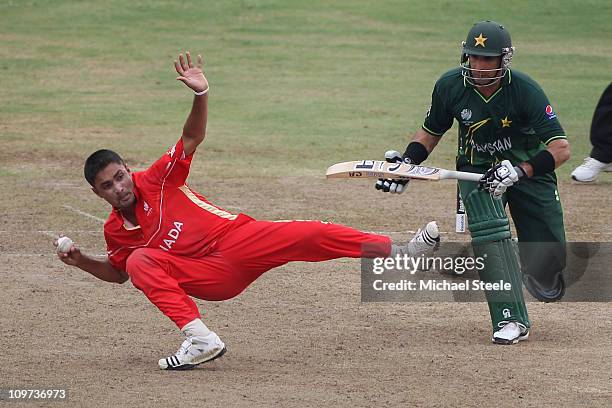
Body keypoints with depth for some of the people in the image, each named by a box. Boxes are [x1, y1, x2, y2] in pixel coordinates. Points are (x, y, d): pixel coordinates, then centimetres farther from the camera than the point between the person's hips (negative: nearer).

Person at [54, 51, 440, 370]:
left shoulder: (155, 179, -1)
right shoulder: (116, 231, 6)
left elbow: (192, 138, -6)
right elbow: (116, 271, 22)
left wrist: (201, 94, -23)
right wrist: (82, 262, 3)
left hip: (241, 239, -1)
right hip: (213, 277, 2)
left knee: (311, 235, -21)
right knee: (139, 261, -23)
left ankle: (399, 251, -22)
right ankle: (199, 339, -32)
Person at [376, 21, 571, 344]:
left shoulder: (526, 91, -26)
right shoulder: (450, 86, -16)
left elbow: (561, 149, -30)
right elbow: (431, 133, 4)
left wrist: (519, 172, -42)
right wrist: (406, 162, -13)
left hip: (529, 167, -1)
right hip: (477, 168, 1)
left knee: (548, 256, -3)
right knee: (489, 231, -28)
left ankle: (543, 280, 37)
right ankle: (510, 319, -28)